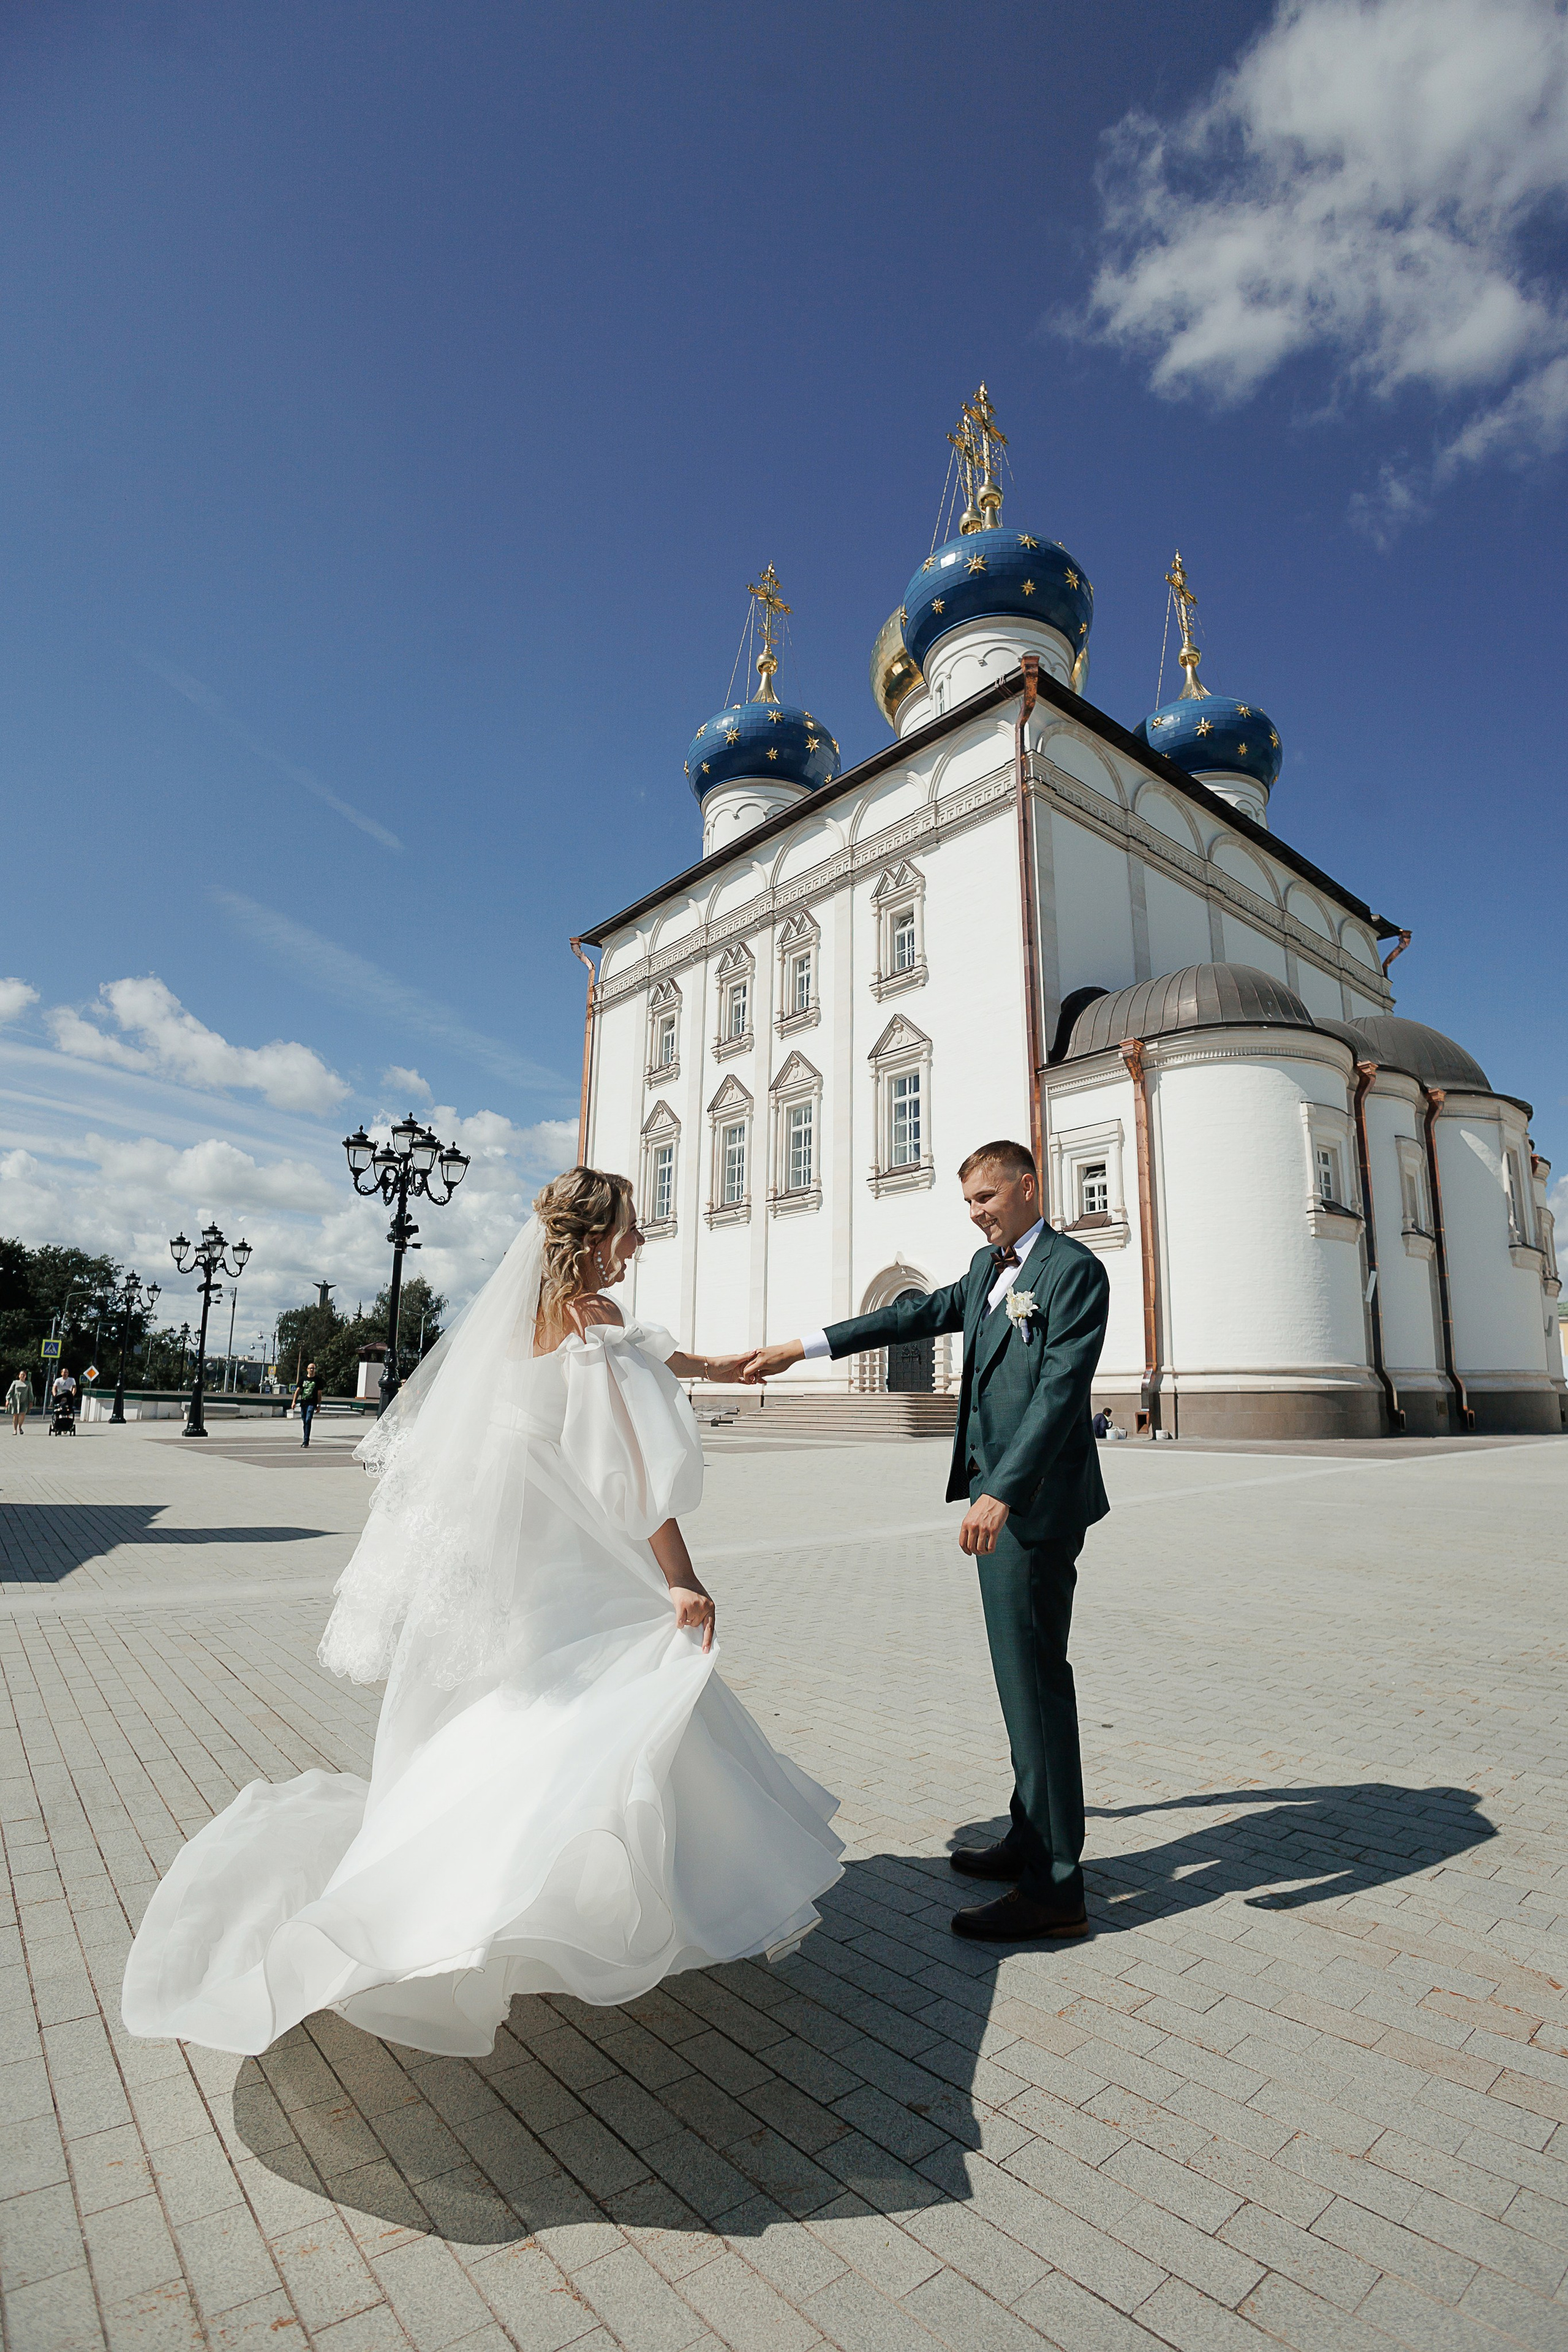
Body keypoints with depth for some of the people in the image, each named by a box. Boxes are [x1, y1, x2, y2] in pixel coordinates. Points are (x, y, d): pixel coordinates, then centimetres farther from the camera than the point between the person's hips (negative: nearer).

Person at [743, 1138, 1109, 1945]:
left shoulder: (1075, 1271, -13)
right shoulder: (988, 1268, 14)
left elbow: (1060, 1390, -22)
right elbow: (917, 1315, 17)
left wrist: (1001, 1493, -30)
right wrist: (802, 1347, 14)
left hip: (1036, 1500, -9)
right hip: (999, 1494, 9)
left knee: (1035, 1677, -4)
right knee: (1023, 1672, 17)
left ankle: (1053, 1888, 8)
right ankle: (1033, 1838, 31)